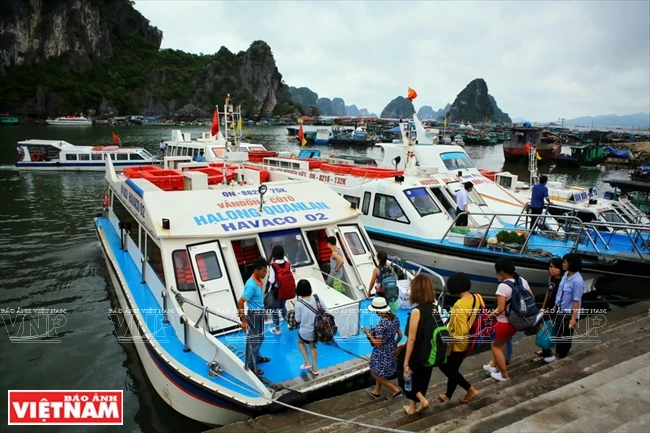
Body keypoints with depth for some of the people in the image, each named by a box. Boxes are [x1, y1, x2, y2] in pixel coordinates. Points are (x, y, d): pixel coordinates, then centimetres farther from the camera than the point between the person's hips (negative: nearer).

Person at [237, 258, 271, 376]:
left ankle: (257, 357, 44)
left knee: (260, 337, 24)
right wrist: (244, 321, -24)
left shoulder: (259, 281, 0)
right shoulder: (251, 285, -27)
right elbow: (240, 302, -27)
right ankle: (250, 366, 18)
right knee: (252, 340, 4)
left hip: (259, 314, 9)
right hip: (254, 315, -9)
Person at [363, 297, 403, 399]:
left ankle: (396, 390, 20)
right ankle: (376, 391, 42)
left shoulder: (381, 325, -32)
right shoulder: (395, 318, -9)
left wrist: (368, 333, -14)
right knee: (379, 373, 27)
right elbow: (400, 335, 2)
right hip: (391, 350, 8)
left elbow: (378, 344, -24)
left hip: (382, 353, -8)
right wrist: (395, 344, 21)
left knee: (375, 374, 15)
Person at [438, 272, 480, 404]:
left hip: (457, 344, -8)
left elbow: (459, 333, -28)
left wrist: (448, 346, -13)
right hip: (467, 343, 8)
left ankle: (470, 389, 22)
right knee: (453, 369, 21)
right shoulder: (477, 298, -7)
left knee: (445, 367, 15)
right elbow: (475, 320, 6)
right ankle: (448, 396, 33)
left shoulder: (459, 305, -31)